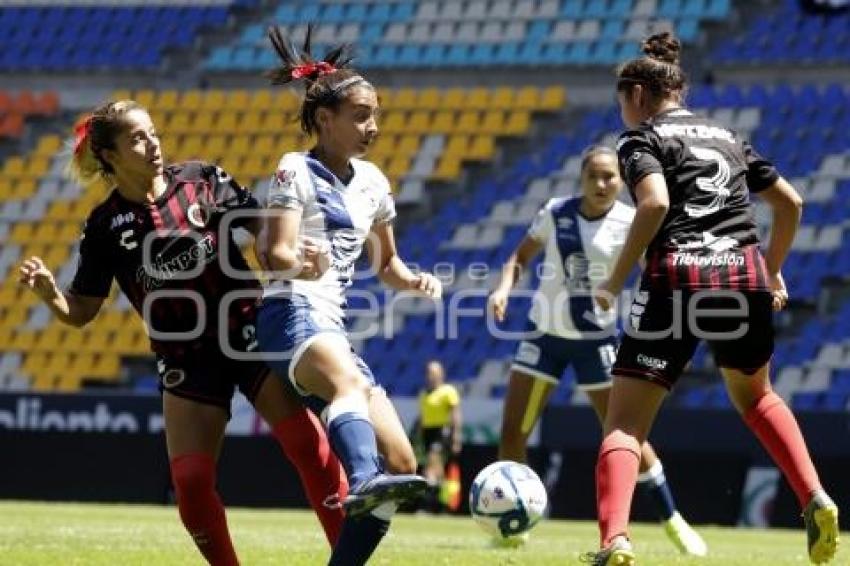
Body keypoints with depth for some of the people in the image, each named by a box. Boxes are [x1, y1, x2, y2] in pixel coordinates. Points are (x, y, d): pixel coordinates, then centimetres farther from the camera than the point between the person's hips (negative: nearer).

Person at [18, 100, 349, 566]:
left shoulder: (202, 180, -2)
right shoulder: (105, 226, -2)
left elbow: (263, 229, 3)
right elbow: (81, 311, 1)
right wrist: (47, 291, -20)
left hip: (251, 336, -1)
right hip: (187, 361, 1)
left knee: (309, 445, -15)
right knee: (191, 482, -7)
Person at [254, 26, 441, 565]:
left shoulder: (371, 182, 19)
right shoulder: (296, 171, -1)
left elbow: (386, 262, 28)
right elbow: (277, 253, -12)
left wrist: (413, 280, 6)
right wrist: (301, 263, -36)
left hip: (334, 330, 8)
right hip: (292, 315, -8)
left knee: (400, 462, -3)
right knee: (351, 382, -42)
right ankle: (364, 481, -70)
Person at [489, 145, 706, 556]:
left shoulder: (630, 224, -11)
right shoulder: (555, 212, -5)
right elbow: (521, 256, 7)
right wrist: (504, 288, -11)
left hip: (596, 339, -2)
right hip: (544, 333, 2)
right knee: (512, 431, -4)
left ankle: (673, 522, 12)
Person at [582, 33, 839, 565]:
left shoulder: (641, 139, 5)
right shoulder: (727, 136, 23)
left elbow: (655, 203, -14)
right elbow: (790, 202, 23)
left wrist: (616, 280, -7)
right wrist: (773, 272, 32)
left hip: (678, 279, -5)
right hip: (744, 275, 5)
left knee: (624, 423, -1)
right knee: (755, 395, 32)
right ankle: (816, 500, 14)